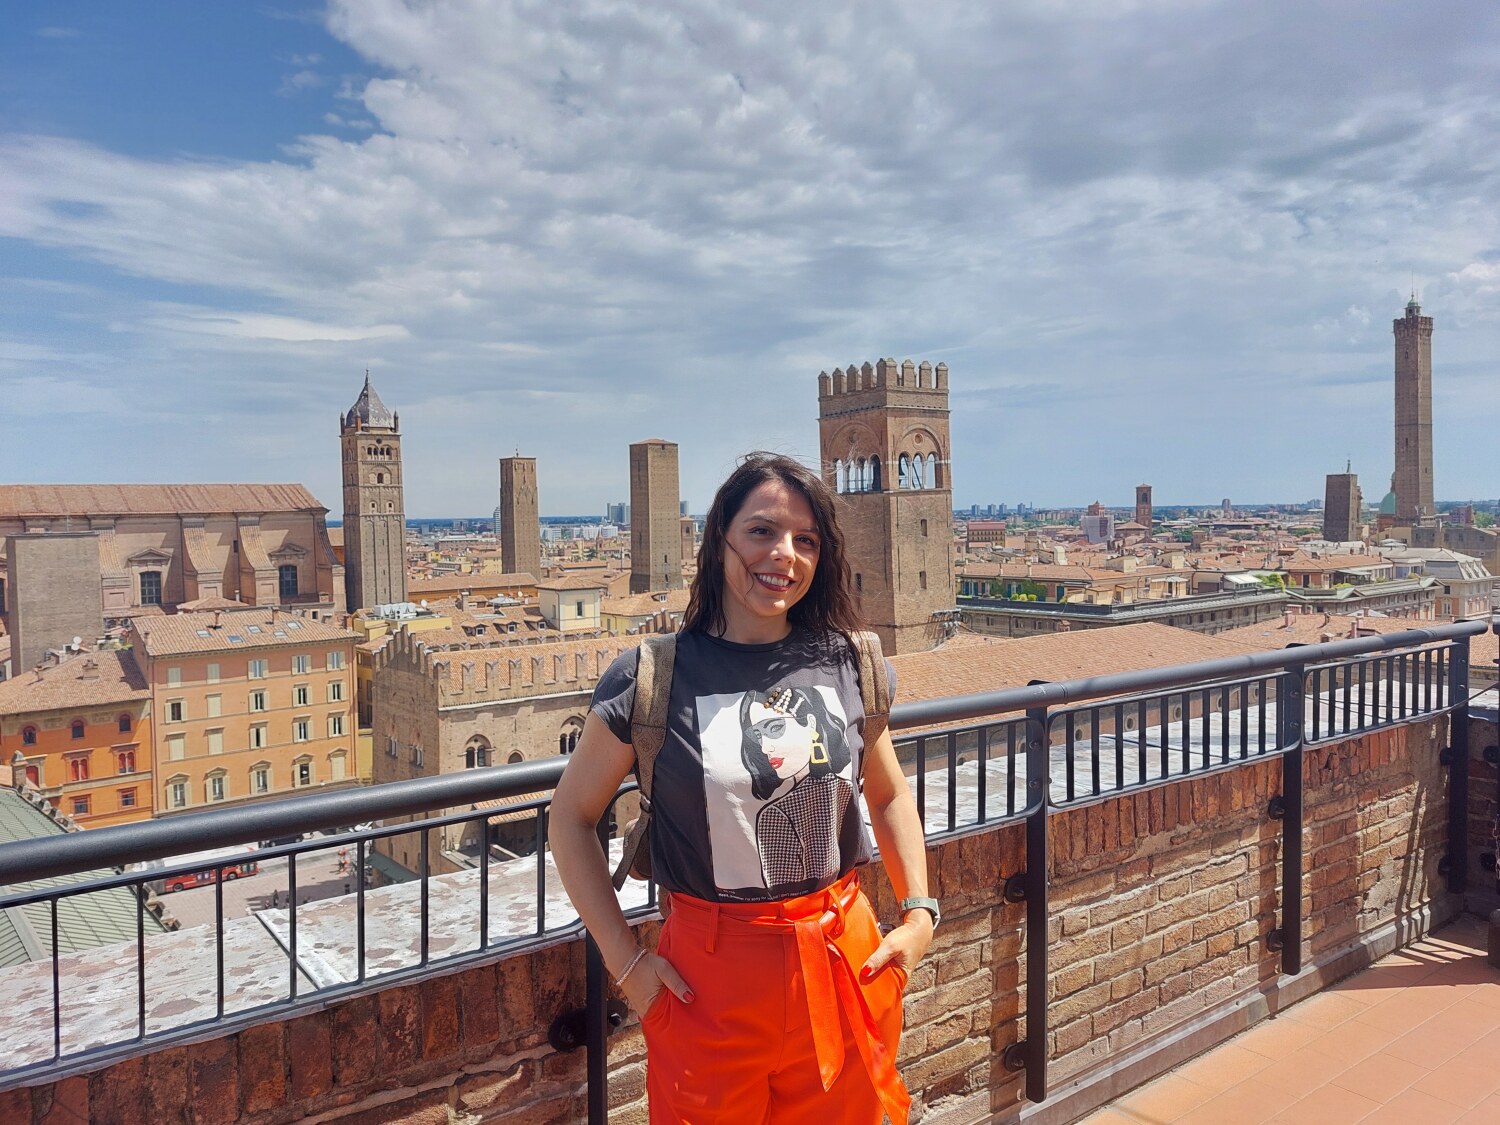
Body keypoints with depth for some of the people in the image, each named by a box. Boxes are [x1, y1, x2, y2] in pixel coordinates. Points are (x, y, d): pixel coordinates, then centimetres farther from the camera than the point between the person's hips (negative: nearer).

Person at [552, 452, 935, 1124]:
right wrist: (624, 960, -5)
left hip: (845, 963, 3)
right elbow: (571, 815, -1)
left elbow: (889, 796, 13)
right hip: (710, 976, -2)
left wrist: (919, 912, 3)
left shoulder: (844, 663, -1)